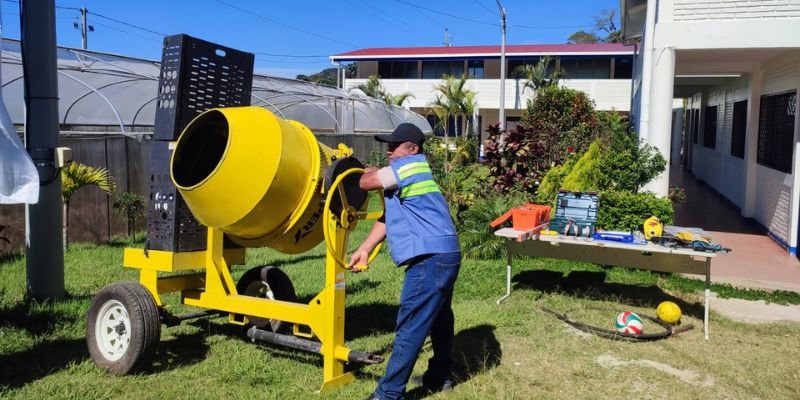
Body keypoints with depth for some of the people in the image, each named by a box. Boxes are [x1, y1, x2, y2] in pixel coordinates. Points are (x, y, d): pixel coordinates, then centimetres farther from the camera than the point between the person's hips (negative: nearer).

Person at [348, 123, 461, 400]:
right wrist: (364, 249, 13)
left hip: (431, 258, -11)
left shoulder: (411, 165, -8)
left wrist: (370, 171, 16)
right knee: (438, 317, 21)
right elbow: (388, 215, 19)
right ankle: (439, 377, 36)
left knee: (410, 326, -7)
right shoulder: (407, 173, 21)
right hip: (443, 254, 11)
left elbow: (365, 183, -8)